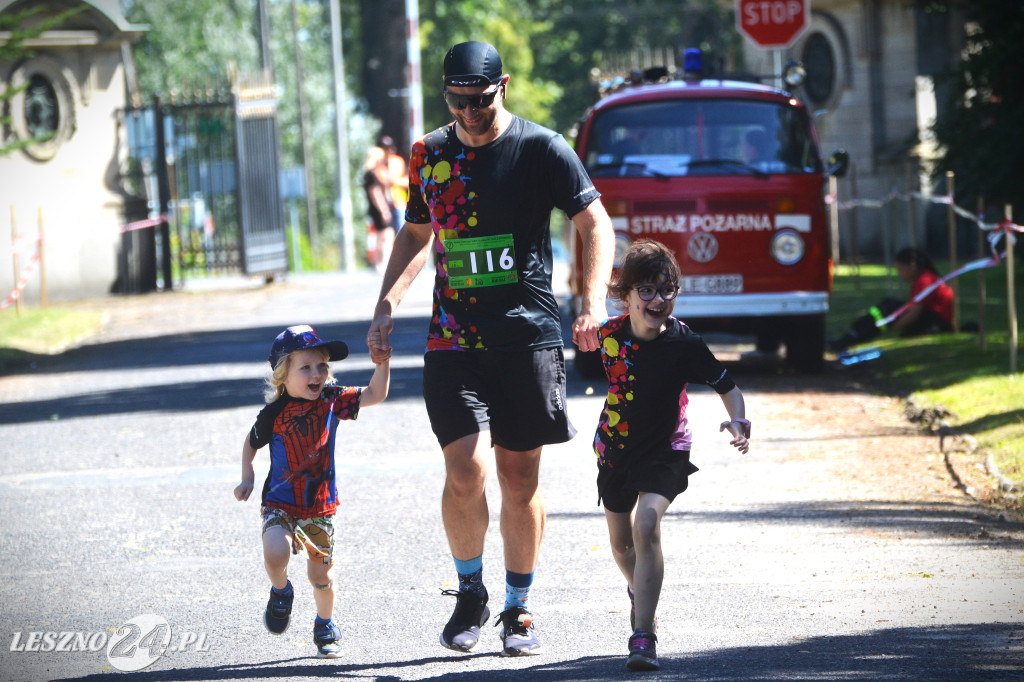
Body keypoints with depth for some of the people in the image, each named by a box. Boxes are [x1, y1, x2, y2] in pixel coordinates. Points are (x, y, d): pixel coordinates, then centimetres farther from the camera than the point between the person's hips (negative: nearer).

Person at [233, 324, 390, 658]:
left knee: (321, 575, 8)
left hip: (320, 505, 3)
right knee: (276, 554, -27)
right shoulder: (274, 414, -11)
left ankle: (325, 626, 34)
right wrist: (247, 479, 5)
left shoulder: (331, 400, -5)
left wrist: (383, 363, -18)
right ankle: (281, 591, 6)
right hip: (280, 504, -2)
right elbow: (252, 442, 7)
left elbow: (375, 394, -4)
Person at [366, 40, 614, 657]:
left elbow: (596, 224, -1)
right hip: (454, 339, 2)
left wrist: (594, 305, -14)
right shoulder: (429, 154, 9)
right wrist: (387, 305, 12)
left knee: (521, 480, 3)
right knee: (465, 472, -12)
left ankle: (518, 610, 18)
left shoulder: (542, 148, -2)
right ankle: (470, 594, 10)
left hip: (529, 335, -2)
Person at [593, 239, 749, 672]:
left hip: (665, 450, -4)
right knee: (620, 540, 18)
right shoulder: (611, 334, -10)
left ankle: (643, 636, -26)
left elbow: (727, 386, -13)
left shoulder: (684, 344, -19)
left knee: (646, 526, -26)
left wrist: (737, 421, -30)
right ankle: (639, 593, 53)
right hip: (616, 447, 4)